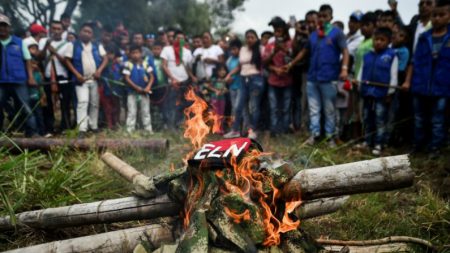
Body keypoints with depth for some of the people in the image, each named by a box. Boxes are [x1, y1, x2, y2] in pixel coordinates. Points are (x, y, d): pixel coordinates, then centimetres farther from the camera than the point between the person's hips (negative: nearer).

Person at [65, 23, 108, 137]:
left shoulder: (97, 46, 10)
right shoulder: (73, 45, 2)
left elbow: (105, 59, 5)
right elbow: (67, 61, -1)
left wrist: (99, 70, -12)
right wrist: (76, 74, -12)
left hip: (95, 79, 4)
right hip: (81, 79, -3)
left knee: (94, 103, 11)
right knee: (82, 102, -15)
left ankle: (94, 126, 24)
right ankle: (82, 129, -18)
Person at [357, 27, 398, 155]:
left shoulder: (392, 55, -4)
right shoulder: (367, 56, 8)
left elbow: (393, 76, -6)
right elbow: (361, 73, 13)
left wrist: (390, 92, -8)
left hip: (382, 93, -5)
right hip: (367, 92, 5)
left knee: (380, 120, 1)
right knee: (367, 118, 14)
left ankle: (378, 144, 7)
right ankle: (367, 141, 26)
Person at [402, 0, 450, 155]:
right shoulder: (423, 38, 6)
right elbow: (414, 61, 7)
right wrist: (407, 81, 1)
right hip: (420, 87, 3)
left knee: (437, 122, 7)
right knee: (419, 120, 15)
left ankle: (435, 148, 19)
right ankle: (417, 144, 29)